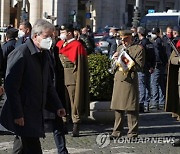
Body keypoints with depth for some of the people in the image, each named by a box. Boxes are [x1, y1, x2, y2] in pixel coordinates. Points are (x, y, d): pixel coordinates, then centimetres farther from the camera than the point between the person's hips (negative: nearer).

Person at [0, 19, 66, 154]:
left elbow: (48, 84, 22)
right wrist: (17, 115, -20)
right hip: (23, 116, -8)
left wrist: (57, 106, 13)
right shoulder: (20, 54, -14)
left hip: (36, 113, 8)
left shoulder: (44, 54, 13)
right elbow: (11, 87, -18)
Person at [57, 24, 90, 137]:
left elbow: (80, 64, -10)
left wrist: (78, 80, -15)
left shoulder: (77, 46, -7)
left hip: (72, 78, -6)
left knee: (74, 101, -2)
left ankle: (76, 127, 3)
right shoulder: (59, 44, 13)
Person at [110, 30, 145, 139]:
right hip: (118, 79, 7)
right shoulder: (120, 48, 19)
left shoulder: (138, 49, -2)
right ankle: (117, 131, 20)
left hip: (130, 80, -7)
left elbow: (139, 67, -9)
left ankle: (133, 133, 3)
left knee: (131, 108, -4)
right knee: (117, 108, 11)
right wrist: (115, 59, 2)